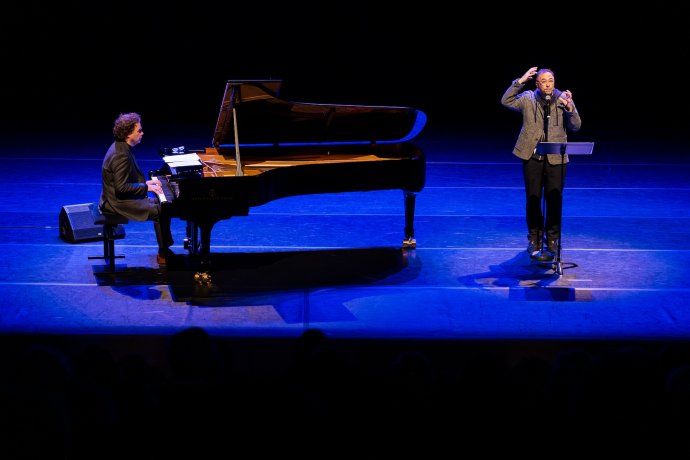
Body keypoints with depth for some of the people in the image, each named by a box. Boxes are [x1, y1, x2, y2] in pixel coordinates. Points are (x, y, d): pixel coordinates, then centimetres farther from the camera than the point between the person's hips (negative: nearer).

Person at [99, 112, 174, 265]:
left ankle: (164, 249, 16)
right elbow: (121, 188, -27)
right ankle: (164, 254, 1)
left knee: (162, 204, 13)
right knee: (161, 211, -11)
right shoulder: (121, 155, -26)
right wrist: (146, 187, -19)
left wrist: (146, 183, 9)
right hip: (119, 203, -11)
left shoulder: (121, 147, 6)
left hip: (121, 197, 11)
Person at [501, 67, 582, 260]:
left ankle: (552, 242, 14)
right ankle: (534, 242, 16)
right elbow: (506, 101, -10)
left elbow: (575, 127, -1)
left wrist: (569, 107, -17)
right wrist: (520, 81, -16)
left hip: (556, 158, 0)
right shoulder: (528, 99, 2)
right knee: (533, 200, 5)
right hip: (532, 157, 0)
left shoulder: (563, 99, 2)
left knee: (554, 201, 4)